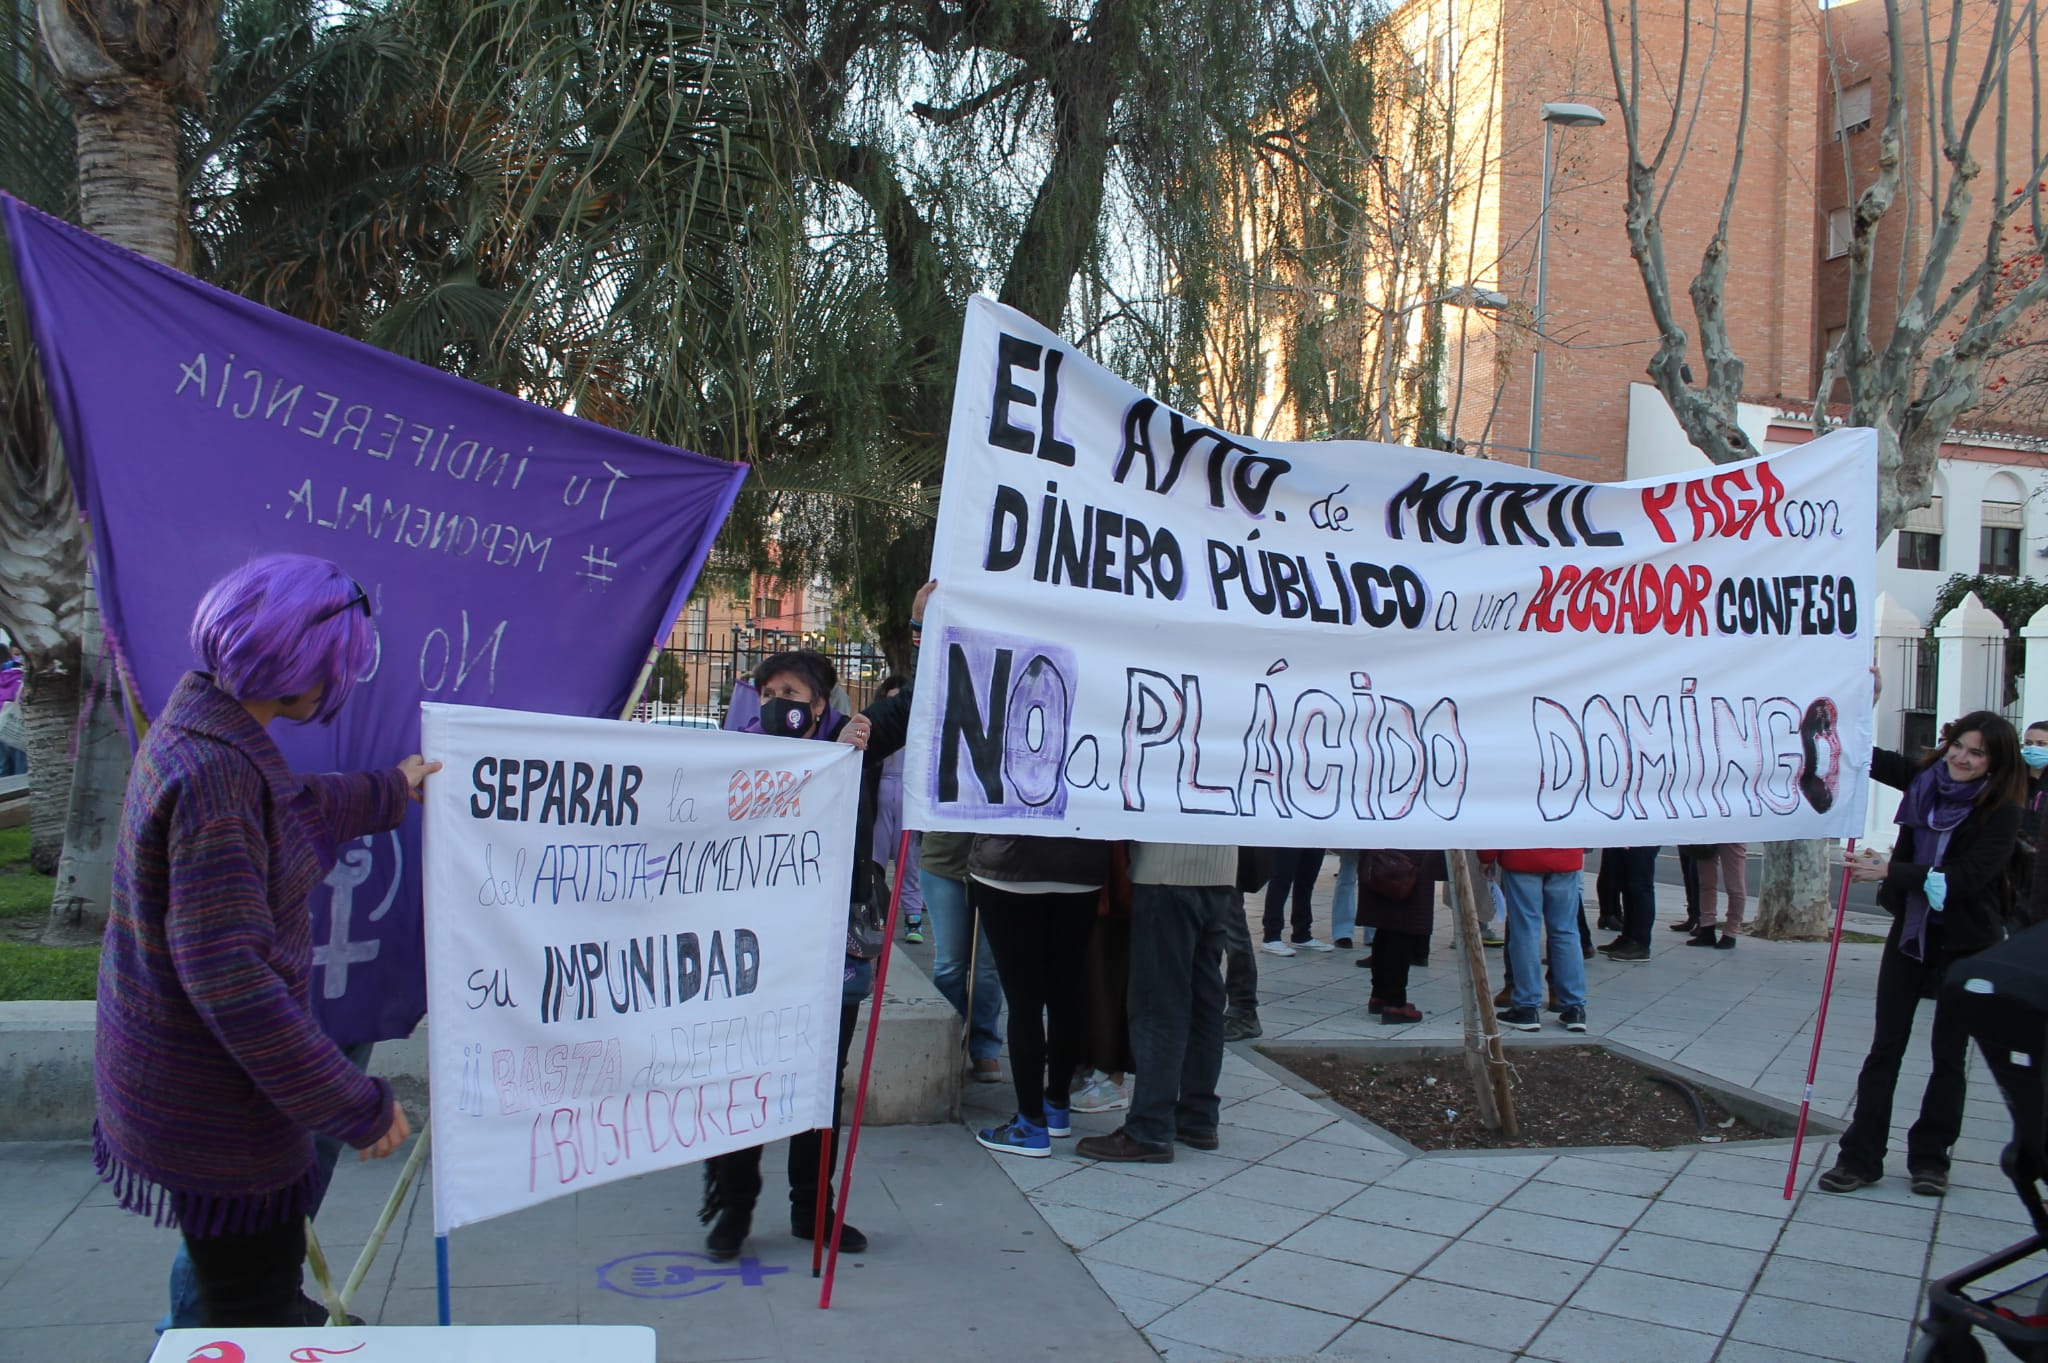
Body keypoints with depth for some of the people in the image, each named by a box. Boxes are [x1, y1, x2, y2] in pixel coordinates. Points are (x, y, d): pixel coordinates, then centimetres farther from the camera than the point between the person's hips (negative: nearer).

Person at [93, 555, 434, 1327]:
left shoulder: (200, 725, 2)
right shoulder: (213, 774, -29)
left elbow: (295, 808, 24)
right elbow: (228, 976, -31)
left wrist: (390, 791, 40)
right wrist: (356, 1105, -25)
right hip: (211, 1109, -10)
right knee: (255, 1319, 7)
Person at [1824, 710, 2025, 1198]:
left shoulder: (2002, 812, -14)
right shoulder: (1925, 779, 0)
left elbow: (1969, 877, -24)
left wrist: (1889, 871, -28)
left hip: (1966, 943, -4)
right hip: (1910, 932, 4)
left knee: (1950, 1055, 8)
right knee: (1885, 1047, 4)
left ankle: (1930, 1157, 21)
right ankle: (1859, 1157, 7)